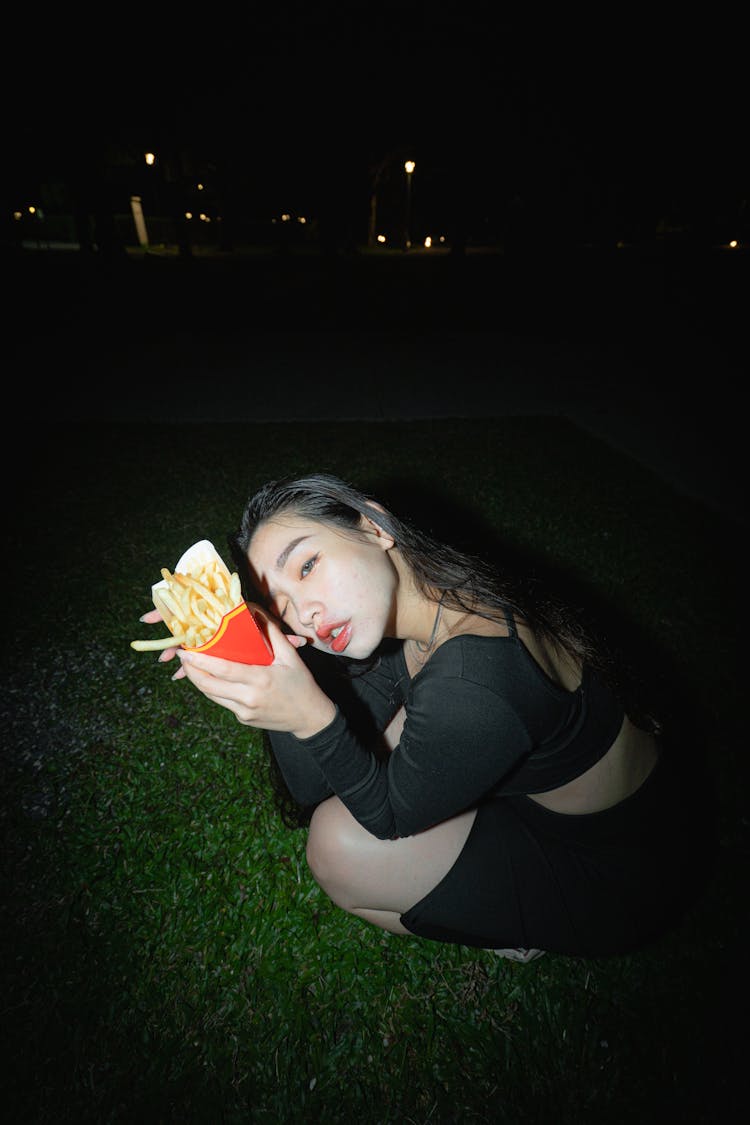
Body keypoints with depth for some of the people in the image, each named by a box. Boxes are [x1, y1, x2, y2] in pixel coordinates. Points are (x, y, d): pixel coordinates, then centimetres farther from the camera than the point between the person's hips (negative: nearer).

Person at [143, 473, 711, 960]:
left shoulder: (472, 684, -38)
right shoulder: (404, 610, -11)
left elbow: (390, 816, -18)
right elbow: (313, 790, -9)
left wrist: (313, 716, -35)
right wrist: (257, 669, -23)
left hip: (624, 876, -7)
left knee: (340, 845, -17)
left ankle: (518, 930, 11)